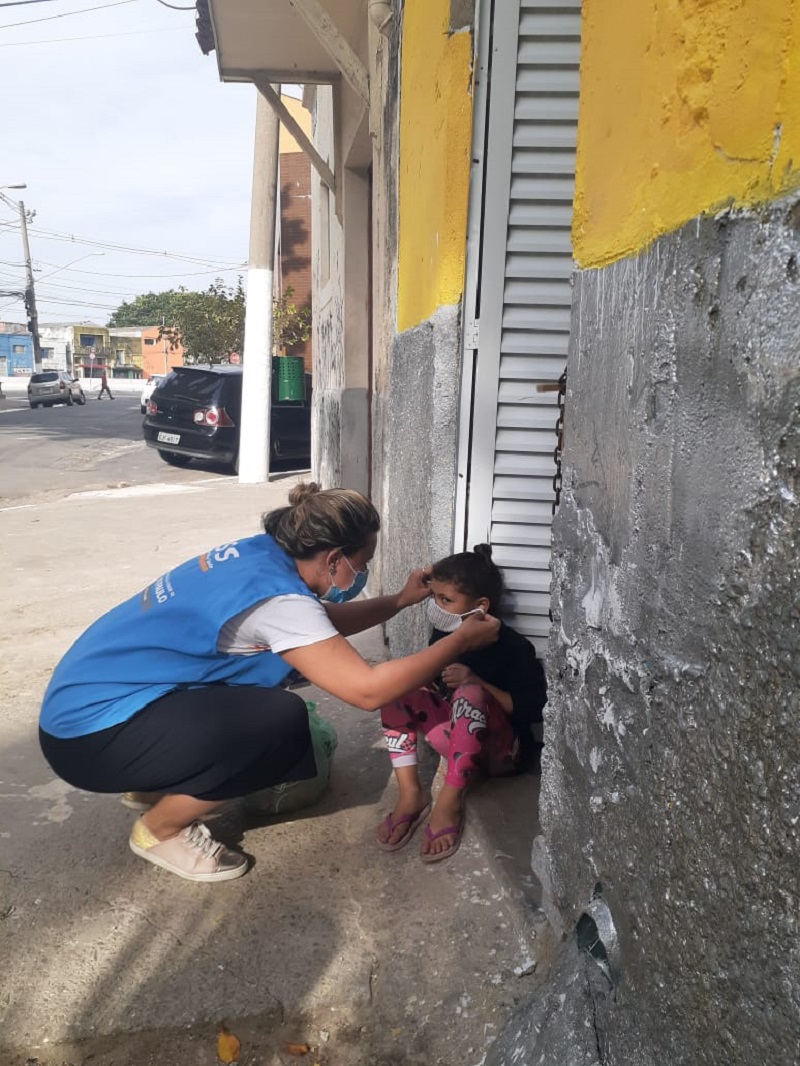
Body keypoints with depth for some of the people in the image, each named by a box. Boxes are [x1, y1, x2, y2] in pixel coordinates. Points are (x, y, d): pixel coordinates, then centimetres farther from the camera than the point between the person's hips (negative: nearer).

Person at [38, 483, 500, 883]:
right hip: (91, 733, -9)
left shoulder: (261, 554, 1)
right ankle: (160, 829, 2)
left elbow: (324, 622, 18)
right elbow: (370, 689, -27)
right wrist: (462, 641, -15)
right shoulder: (276, 597, -26)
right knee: (284, 722, -21)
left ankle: (160, 783, 21)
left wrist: (401, 600, 11)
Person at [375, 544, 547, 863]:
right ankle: (409, 793, -19)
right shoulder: (444, 635, 0)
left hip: (500, 751, -6)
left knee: (471, 693, -36)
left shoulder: (512, 646, -17)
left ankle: (449, 801, -28)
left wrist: (477, 681, -29)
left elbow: (533, 710, -21)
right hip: (456, 736, 7)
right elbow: (429, 682, 12)